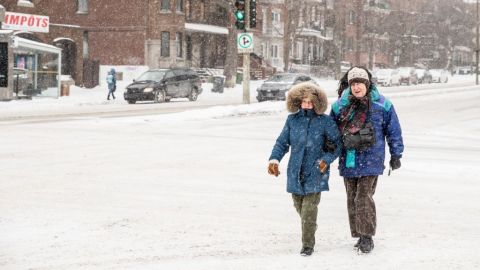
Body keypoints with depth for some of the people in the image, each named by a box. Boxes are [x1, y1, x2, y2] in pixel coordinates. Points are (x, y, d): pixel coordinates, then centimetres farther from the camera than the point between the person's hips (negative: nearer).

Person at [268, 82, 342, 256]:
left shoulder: (325, 121, -4)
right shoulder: (292, 120, 4)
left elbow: (337, 143, 1)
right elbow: (282, 142, 9)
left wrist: (327, 159, -13)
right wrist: (274, 159, -6)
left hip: (315, 172, -4)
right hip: (295, 172, 4)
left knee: (309, 210, -11)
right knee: (299, 207, 13)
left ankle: (308, 245, -3)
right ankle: (309, 232, 39)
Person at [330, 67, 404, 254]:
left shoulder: (382, 105, -2)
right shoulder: (340, 106, 4)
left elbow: (393, 130, 6)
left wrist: (396, 154, 8)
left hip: (371, 161, -4)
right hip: (348, 161, 4)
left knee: (364, 198, -13)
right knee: (352, 199, 8)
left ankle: (367, 237, -3)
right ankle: (359, 235, 20)